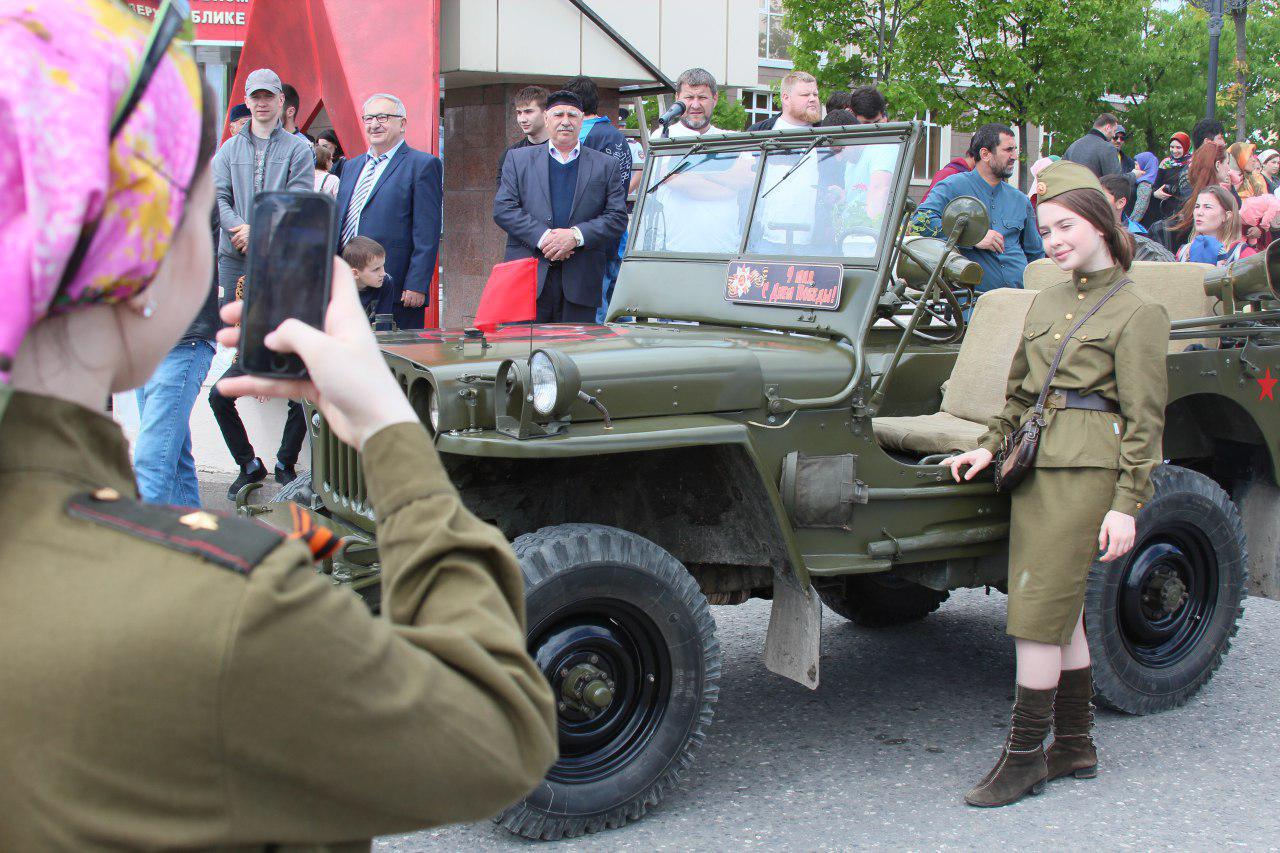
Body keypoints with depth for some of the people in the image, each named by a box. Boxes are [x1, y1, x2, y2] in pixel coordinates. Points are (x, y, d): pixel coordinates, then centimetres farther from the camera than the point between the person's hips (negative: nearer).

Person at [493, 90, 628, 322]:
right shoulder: (519, 159, 14)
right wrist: (542, 237, -11)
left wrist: (576, 235, -11)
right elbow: (503, 208, 3)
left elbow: (617, 217, 5)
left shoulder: (605, 165, 13)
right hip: (527, 277, 0)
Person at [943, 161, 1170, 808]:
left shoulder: (1135, 312, -6)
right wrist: (989, 446, 10)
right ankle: (1075, 747, 23)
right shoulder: (1046, 304, 15)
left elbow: (1143, 420, -9)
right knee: (1061, 612, 12)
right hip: (1035, 466, 7)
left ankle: (1024, 756, 2)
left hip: (1084, 471, -7)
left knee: (1038, 614, -7)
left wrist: (1127, 505, -13)